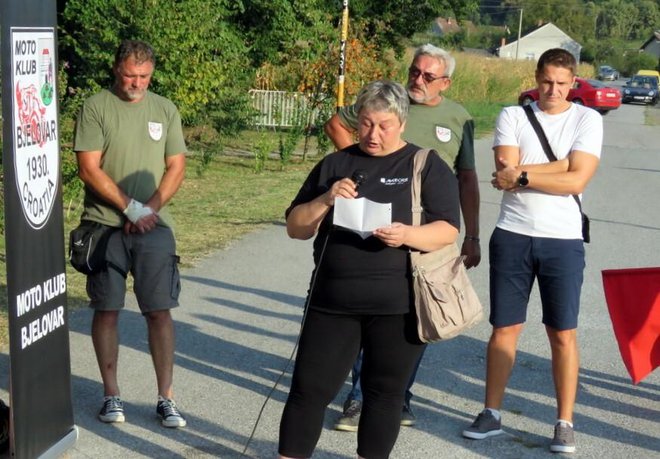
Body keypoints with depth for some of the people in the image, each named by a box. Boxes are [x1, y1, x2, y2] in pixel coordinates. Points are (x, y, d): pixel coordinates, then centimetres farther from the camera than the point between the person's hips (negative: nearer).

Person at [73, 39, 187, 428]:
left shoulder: (165, 110, 8)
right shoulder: (96, 107, -3)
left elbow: (176, 167, 6)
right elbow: (89, 169, -9)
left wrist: (150, 209, -8)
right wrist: (130, 207, -13)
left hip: (154, 226, 2)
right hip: (105, 225, -2)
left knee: (160, 310, 0)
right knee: (107, 310, 5)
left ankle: (166, 398, 7)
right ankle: (111, 394, 16)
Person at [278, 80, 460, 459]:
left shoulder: (428, 167, 3)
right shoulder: (334, 165, 11)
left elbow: (449, 230, -4)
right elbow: (296, 228, 9)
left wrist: (408, 235, -23)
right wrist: (325, 201, -10)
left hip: (399, 306, -2)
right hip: (333, 301, 2)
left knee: (385, 392, 7)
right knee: (310, 387, 2)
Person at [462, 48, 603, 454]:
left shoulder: (587, 119, 1)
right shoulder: (512, 116, 4)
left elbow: (577, 180, -12)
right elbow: (505, 171, -10)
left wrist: (523, 174, -12)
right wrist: (559, 166, -11)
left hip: (563, 241, -1)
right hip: (513, 236, 1)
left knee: (564, 333, 4)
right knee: (504, 328, 8)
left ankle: (565, 423, 13)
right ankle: (492, 413, 19)